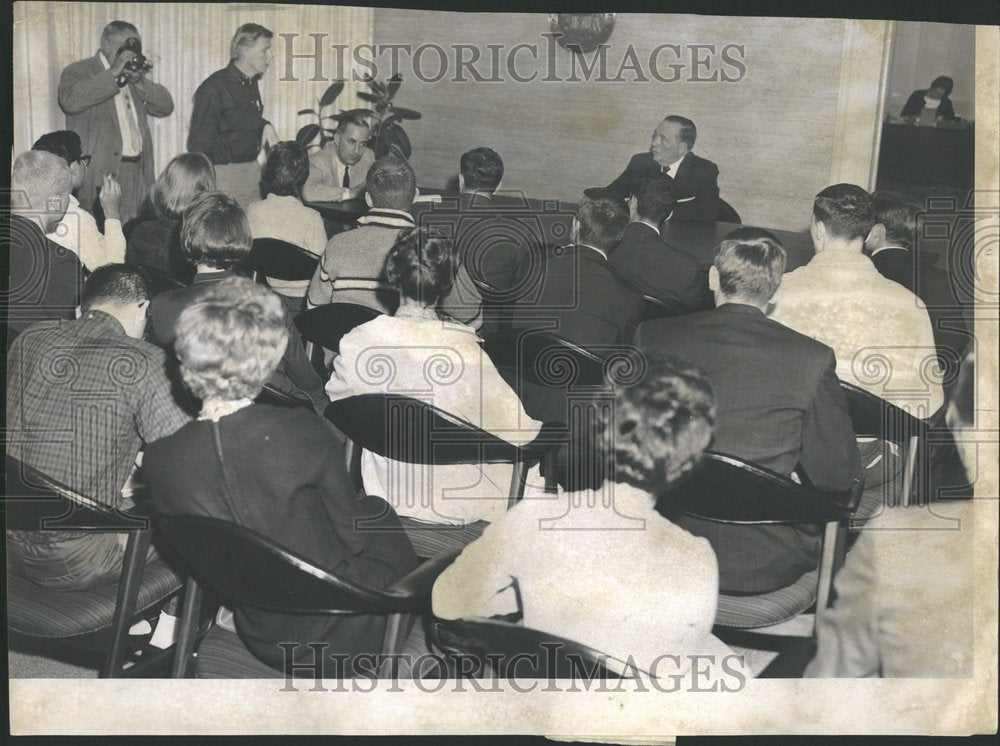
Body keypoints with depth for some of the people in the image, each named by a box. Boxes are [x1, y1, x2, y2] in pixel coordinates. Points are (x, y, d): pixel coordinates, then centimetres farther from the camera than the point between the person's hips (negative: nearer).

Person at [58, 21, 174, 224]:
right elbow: (70, 100, -21)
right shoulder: (78, 71, 1)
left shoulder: (133, 74, 21)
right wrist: (112, 74, -18)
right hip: (100, 172, -6)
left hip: (137, 170, 6)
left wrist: (141, 82, -3)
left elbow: (166, 106, 14)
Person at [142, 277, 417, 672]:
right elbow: (351, 535, -12)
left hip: (259, 637, 5)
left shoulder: (159, 461, -16)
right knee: (378, 513, 26)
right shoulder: (301, 433, -28)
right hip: (334, 634, -4)